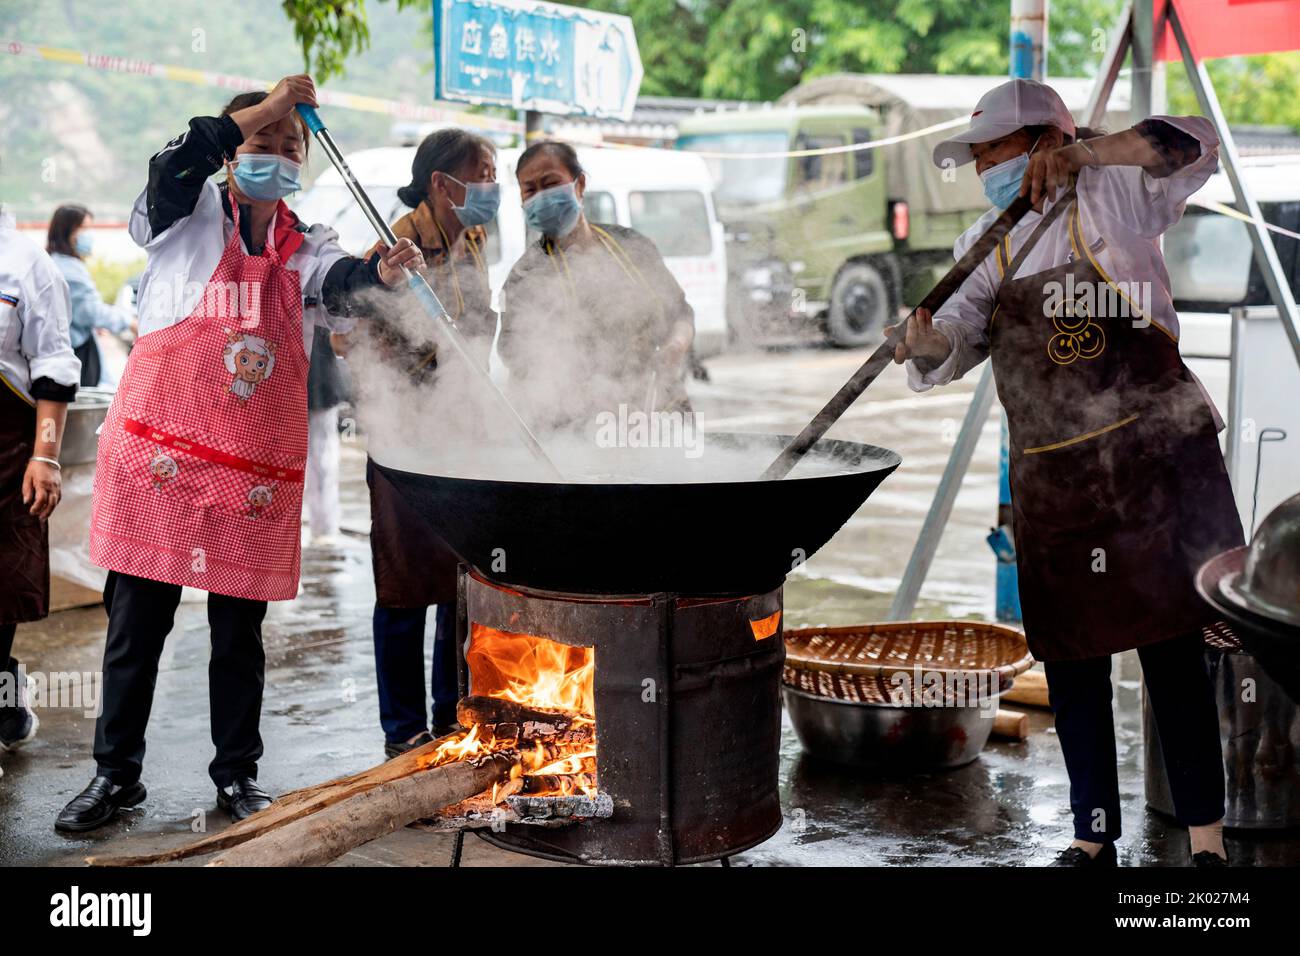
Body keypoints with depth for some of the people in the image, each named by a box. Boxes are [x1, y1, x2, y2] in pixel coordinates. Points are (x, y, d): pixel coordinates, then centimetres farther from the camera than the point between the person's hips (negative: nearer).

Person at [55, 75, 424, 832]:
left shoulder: (306, 249, 9)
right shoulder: (191, 217, 3)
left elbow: (339, 284, -13)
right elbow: (174, 168, -19)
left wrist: (380, 273, -36)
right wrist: (266, 107, -17)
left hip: (257, 469, 2)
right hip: (160, 452, -2)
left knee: (240, 629, 10)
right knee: (137, 622, 6)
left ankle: (238, 775, 22)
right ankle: (116, 774, 18)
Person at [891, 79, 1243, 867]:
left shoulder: (1111, 201, 0)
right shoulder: (987, 248, 14)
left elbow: (1194, 146, -14)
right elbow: (953, 346, 2)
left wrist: (1084, 152, -22)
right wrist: (928, 340, -21)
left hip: (1153, 457, -5)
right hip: (1052, 480, 5)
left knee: (1171, 647, -4)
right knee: (1071, 657, 8)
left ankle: (1206, 837, 4)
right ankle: (1094, 834, 20)